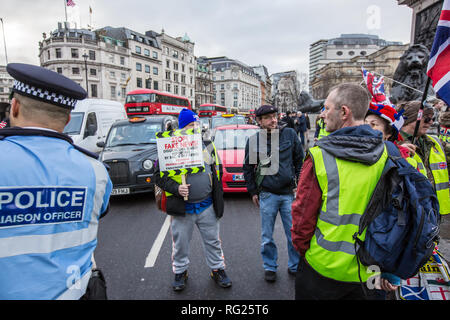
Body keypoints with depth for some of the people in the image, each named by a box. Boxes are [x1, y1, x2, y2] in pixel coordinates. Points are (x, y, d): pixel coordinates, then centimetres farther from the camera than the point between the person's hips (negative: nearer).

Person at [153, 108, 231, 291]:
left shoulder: (208, 145, 5)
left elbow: (217, 169, 16)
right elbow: (159, 175, -5)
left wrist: (217, 193, 13)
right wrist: (176, 188, -20)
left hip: (207, 205, 3)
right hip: (181, 207, -2)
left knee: (213, 241, 13)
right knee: (180, 243, 13)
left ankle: (218, 270, 34)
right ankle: (180, 272, 36)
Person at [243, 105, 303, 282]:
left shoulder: (290, 134, -1)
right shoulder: (253, 140, 0)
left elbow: (300, 160, 6)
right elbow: (248, 168, 8)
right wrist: (253, 191, 7)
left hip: (289, 193, 0)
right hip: (267, 195, 0)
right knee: (267, 236, 10)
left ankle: (295, 266, 31)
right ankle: (270, 267, 32)